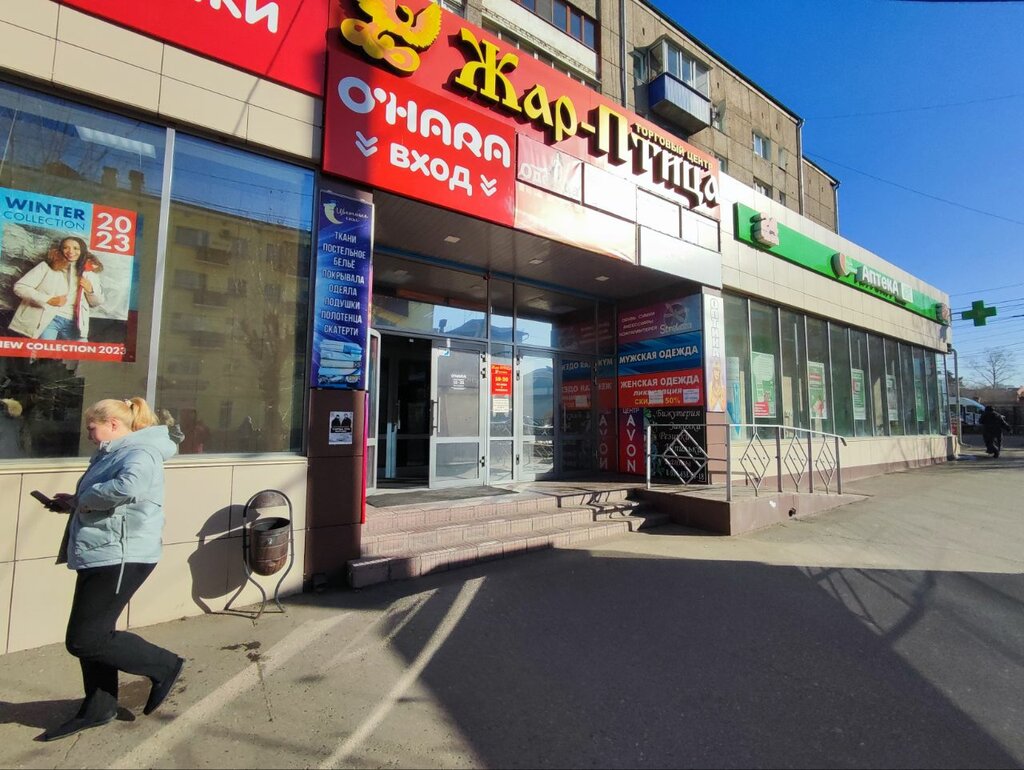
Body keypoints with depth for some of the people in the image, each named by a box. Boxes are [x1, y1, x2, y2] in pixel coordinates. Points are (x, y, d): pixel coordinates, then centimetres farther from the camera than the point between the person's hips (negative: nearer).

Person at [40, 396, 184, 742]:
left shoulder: (139, 453, -17)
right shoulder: (114, 453, 16)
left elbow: (129, 487, -38)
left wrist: (84, 499, -21)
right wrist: (74, 503, 9)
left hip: (119, 558, -11)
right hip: (100, 556, 11)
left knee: (85, 640, -5)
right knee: (93, 635, 17)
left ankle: (165, 665, 10)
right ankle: (98, 709, 32)